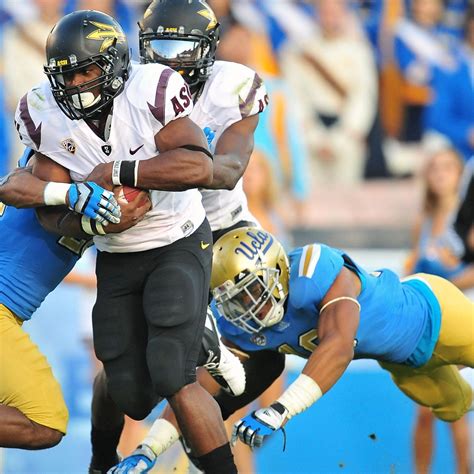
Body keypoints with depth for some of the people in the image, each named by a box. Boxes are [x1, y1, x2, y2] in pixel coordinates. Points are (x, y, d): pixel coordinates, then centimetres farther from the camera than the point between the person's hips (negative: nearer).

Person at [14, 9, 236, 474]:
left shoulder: (149, 93, -23)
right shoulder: (46, 118, -11)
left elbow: (199, 166, -33)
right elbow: (50, 210, -8)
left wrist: (117, 173, -32)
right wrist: (86, 218, -30)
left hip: (178, 246, -4)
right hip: (115, 258, 4)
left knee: (173, 380, -20)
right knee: (131, 397, 7)